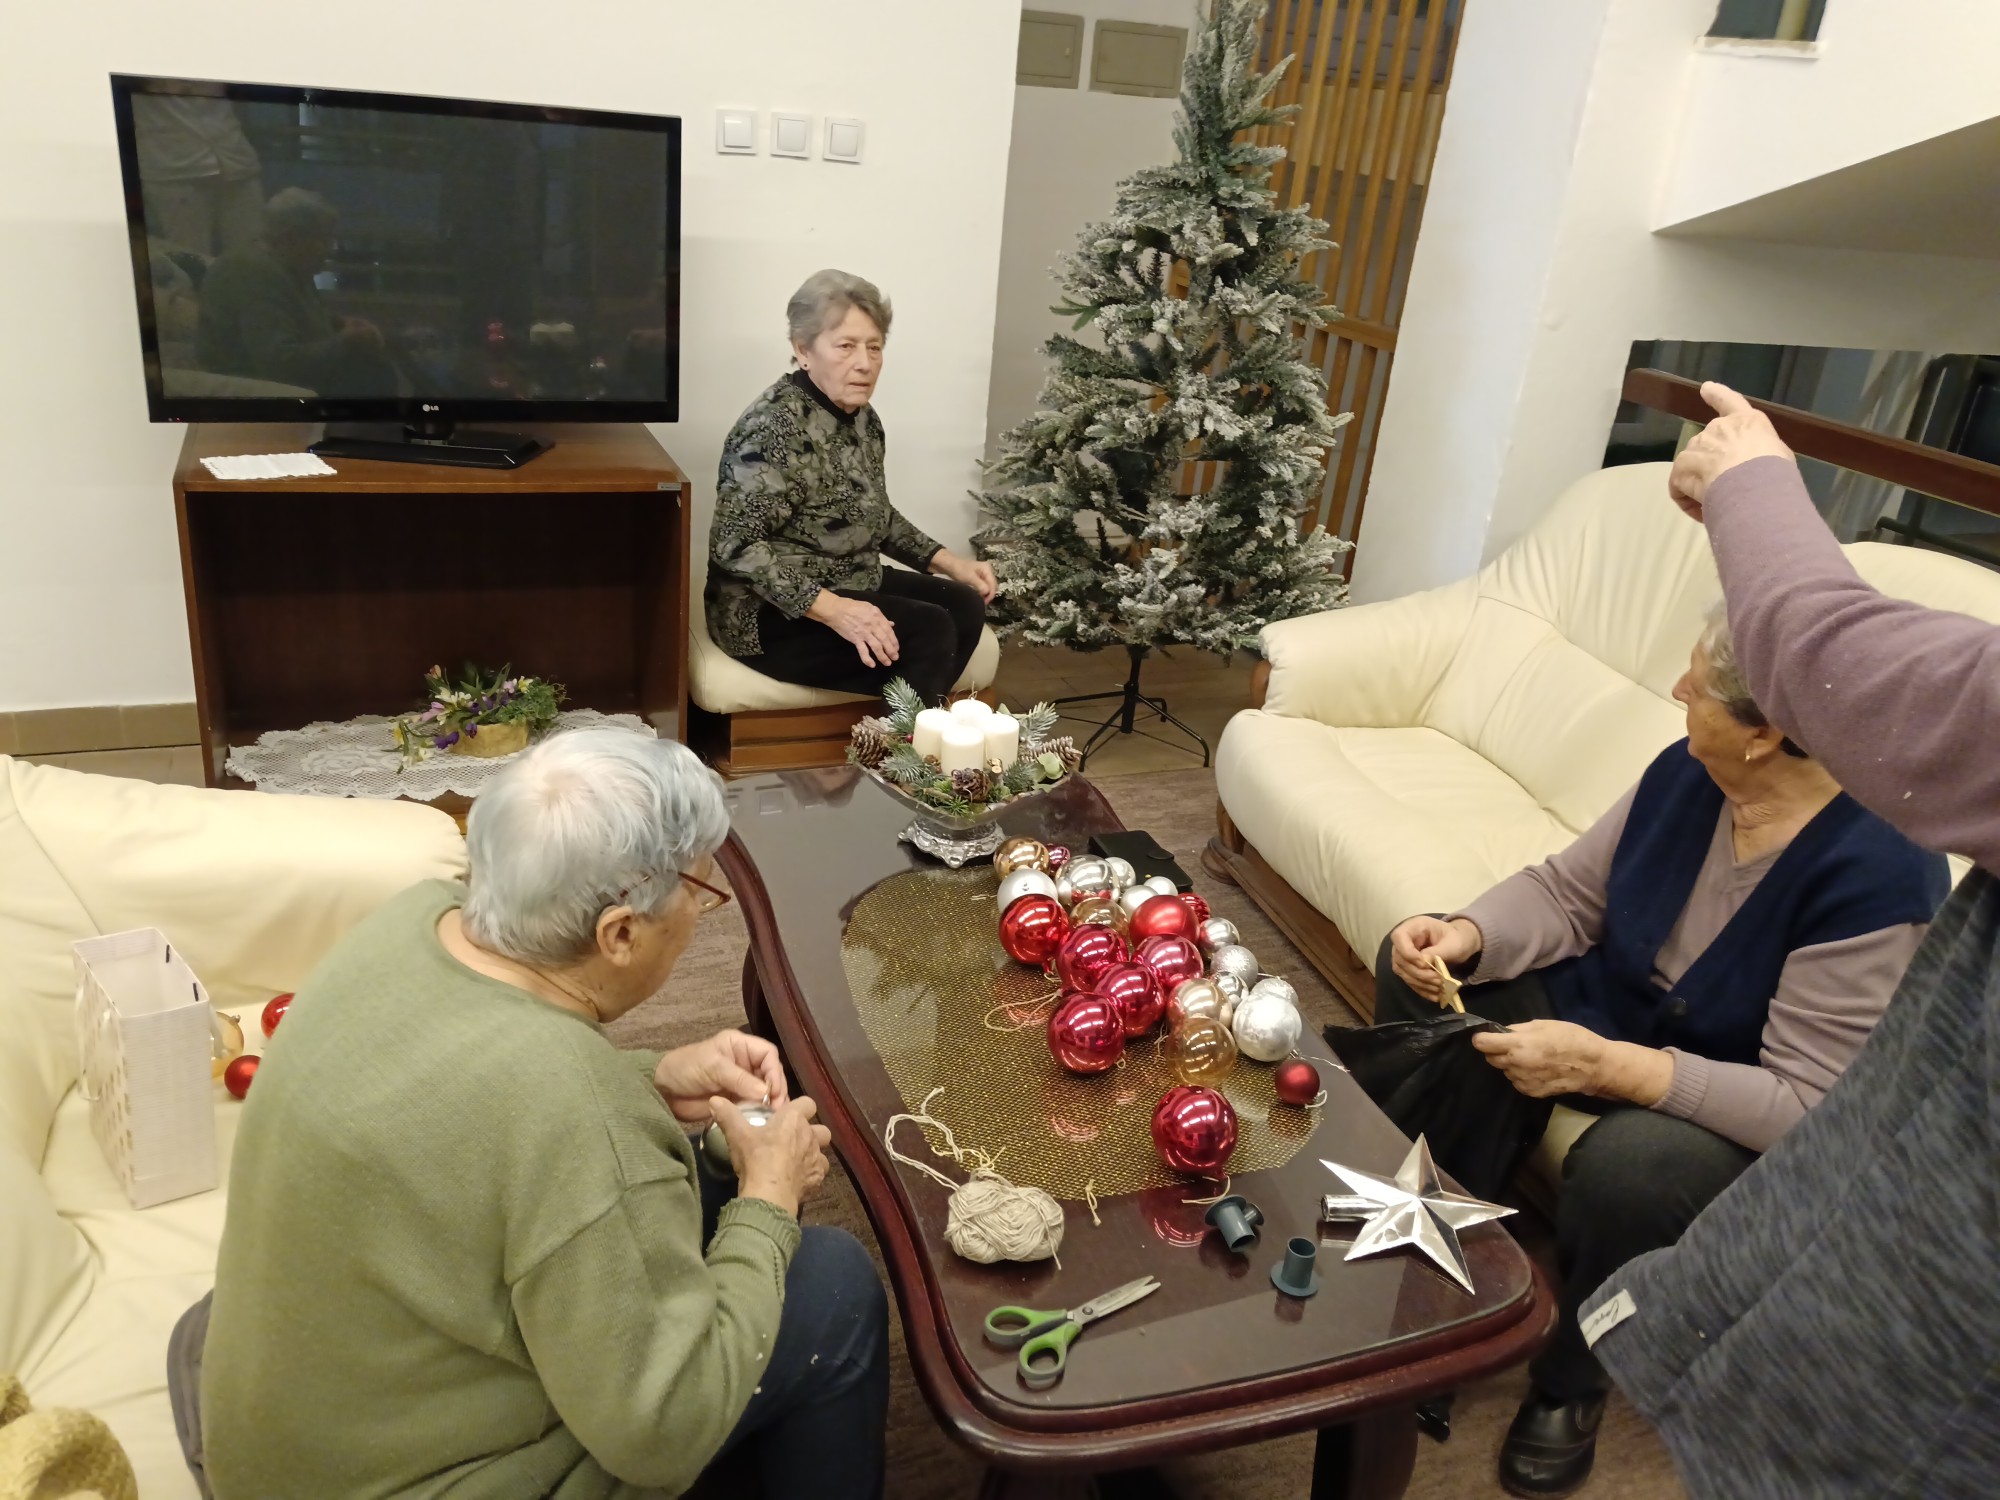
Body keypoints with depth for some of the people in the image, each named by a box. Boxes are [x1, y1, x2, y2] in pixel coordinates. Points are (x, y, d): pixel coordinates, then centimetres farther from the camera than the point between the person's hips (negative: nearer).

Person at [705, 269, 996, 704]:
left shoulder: (862, 418, 6)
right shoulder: (774, 427, -21)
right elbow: (736, 545, -26)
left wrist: (951, 563, 8)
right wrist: (832, 609, -34)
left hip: (850, 585, 9)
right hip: (771, 613, -9)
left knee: (965, 603, -4)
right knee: (929, 631, -22)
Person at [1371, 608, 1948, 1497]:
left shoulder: (1874, 875, -31)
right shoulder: (1689, 773, -12)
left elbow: (1809, 1107, -30)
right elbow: (1567, 892, -2)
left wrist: (1601, 1066, -38)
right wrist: (1469, 937, -24)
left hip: (1741, 1120, -6)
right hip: (1614, 1012, 7)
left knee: (1627, 1165, -38)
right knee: (1418, 972, -8)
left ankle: (1571, 1383, -4)